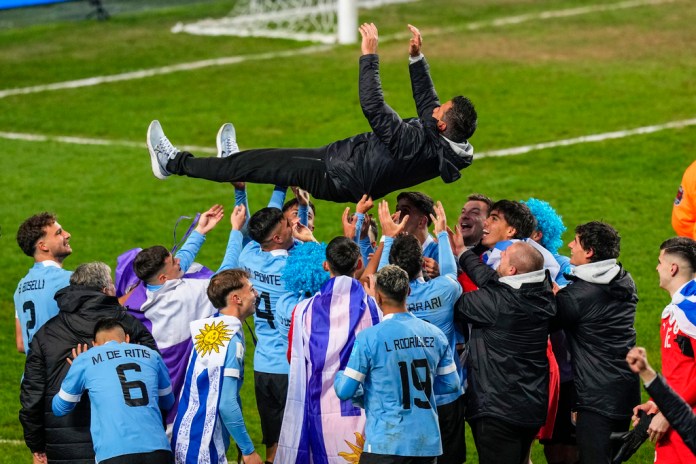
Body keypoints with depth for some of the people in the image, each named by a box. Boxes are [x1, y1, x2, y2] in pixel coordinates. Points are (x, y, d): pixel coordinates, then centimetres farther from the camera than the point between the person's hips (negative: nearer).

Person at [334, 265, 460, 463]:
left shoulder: (369, 338, -12)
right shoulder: (435, 334, 2)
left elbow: (344, 391, -8)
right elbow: (451, 384, 10)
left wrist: (339, 375, 14)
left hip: (386, 445, -5)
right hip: (428, 443, 5)